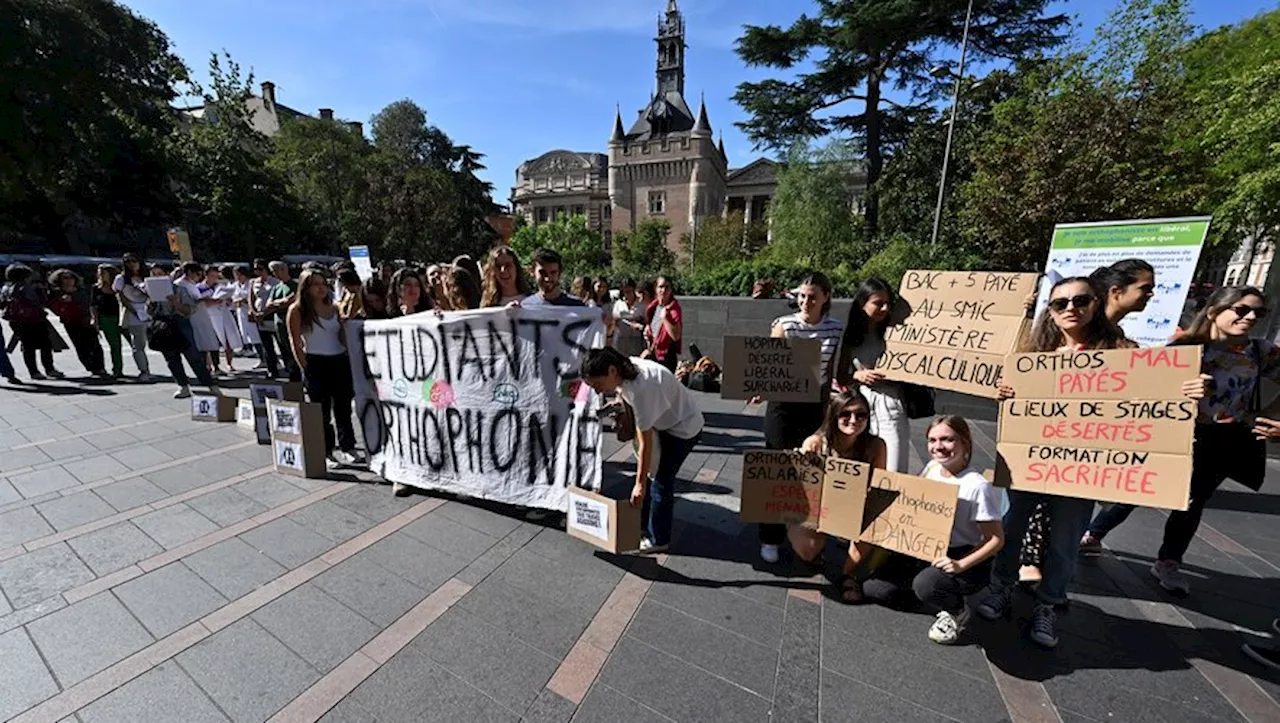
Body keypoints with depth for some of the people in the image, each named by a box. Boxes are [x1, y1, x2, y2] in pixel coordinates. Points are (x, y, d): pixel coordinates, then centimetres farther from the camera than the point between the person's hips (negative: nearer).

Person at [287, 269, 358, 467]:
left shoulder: (333, 308, 12)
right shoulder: (297, 310, -2)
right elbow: (295, 343, -6)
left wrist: (349, 359, 4)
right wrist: (305, 368, -11)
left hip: (340, 361, 4)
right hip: (316, 363, -4)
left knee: (343, 406, 8)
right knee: (322, 408, 5)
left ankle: (346, 447, 17)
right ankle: (328, 449, 16)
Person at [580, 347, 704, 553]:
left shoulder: (641, 389, -37)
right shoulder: (626, 369, -13)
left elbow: (646, 442, -30)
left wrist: (640, 484, -24)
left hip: (684, 428, -9)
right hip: (665, 422, 9)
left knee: (660, 480, -1)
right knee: (648, 473, 14)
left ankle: (658, 539, 17)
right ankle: (642, 525, 31)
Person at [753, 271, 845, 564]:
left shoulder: (836, 329, 2)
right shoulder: (784, 325, -8)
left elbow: (831, 369, 10)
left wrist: (827, 404, 12)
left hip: (814, 406, 3)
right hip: (783, 404, -2)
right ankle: (770, 538, 19)